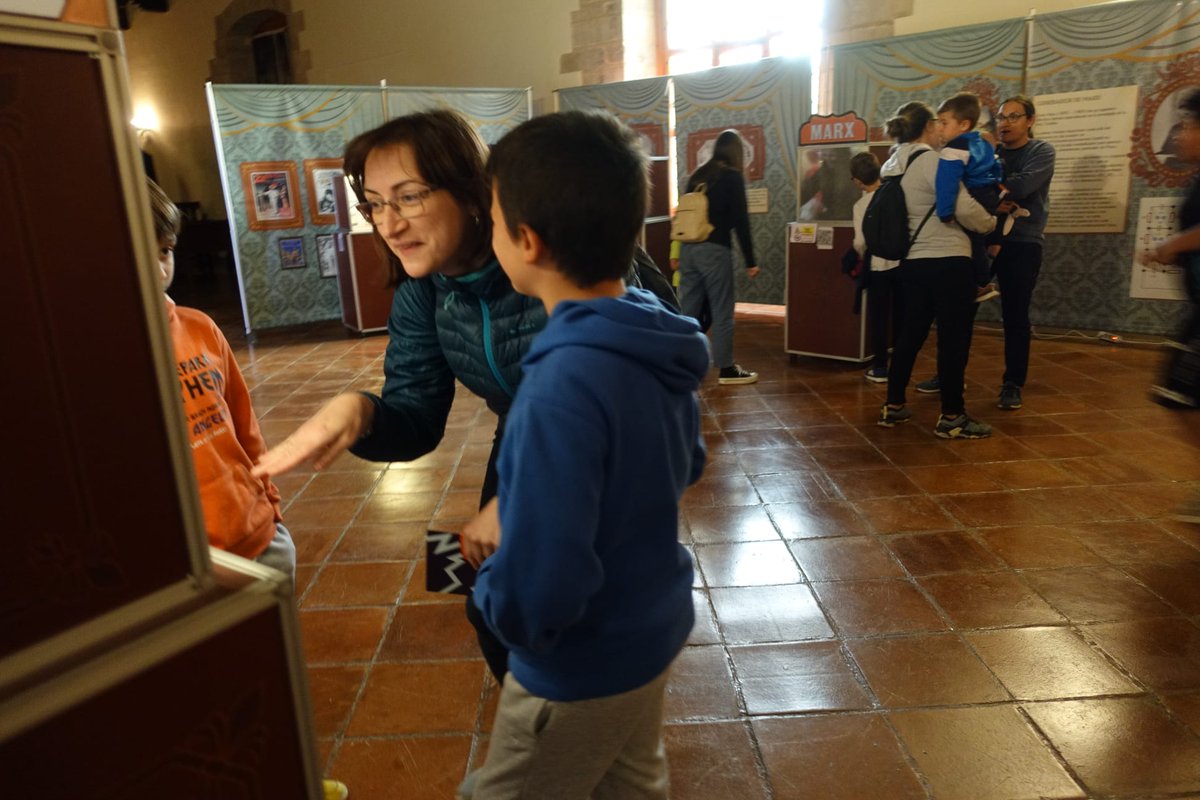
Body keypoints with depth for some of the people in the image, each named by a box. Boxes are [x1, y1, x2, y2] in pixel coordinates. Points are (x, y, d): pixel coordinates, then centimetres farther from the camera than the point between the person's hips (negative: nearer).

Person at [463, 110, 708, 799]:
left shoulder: (562, 389, -34)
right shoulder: (662, 341, -8)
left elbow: (534, 599, -32)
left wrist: (485, 585, -11)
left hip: (584, 666, -7)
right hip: (656, 626, 7)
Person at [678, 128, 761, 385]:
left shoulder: (697, 175, 15)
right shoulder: (733, 176, -3)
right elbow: (740, 221, -8)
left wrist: (678, 252, 18)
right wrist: (750, 261, -5)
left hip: (689, 248, 6)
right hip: (714, 249, -6)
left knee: (688, 308, 9)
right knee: (722, 310, 1)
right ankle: (726, 368, 8)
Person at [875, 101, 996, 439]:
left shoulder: (892, 165, 11)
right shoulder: (931, 160, -13)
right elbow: (963, 208, -16)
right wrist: (990, 223, -1)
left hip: (912, 262, 8)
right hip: (948, 261, -8)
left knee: (910, 334, 15)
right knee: (953, 339, -1)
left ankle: (893, 406, 21)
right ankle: (951, 417, 6)